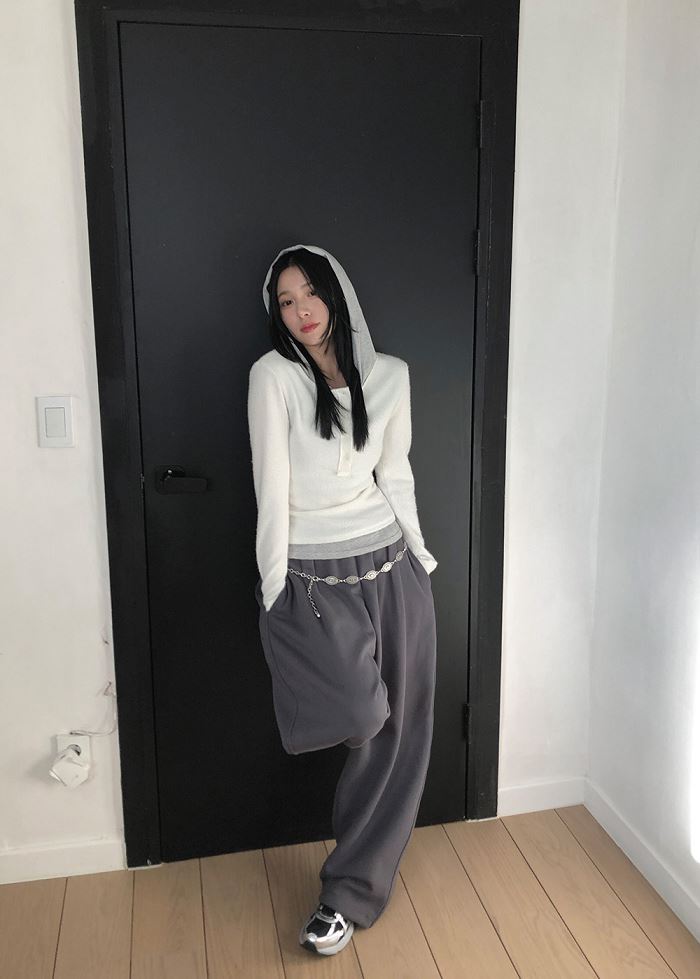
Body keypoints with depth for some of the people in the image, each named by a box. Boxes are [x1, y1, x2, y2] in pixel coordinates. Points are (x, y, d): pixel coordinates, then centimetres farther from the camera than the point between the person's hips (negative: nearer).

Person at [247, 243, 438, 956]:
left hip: (389, 568, 4)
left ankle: (350, 891, 24)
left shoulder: (390, 374, 5)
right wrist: (275, 590, -10)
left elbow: (395, 475, 11)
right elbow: (272, 488, -10)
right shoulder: (273, 375, -7)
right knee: (361, 718, -15)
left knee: (395, 733, 5)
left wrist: (419, 556, 12)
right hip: (311, 577, -4)